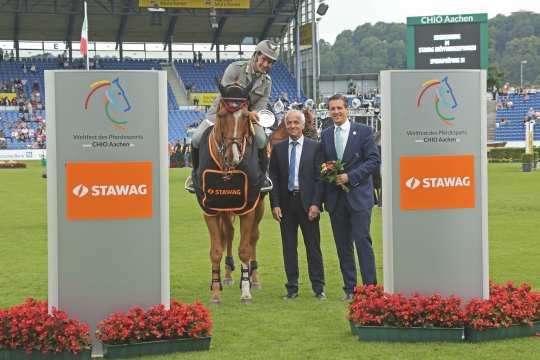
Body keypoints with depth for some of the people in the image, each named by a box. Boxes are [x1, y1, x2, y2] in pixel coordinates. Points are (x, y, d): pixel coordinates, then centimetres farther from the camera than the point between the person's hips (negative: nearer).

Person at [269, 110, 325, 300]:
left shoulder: (315, 147, 2)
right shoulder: (278, 148, 8)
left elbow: (319, 177, -1)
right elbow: (273, 178, 7)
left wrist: (315, 203, -9)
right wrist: (275, 204, -2)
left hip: (307, 202, -2)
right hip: (286, 202, 2)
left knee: (313, 246, 1)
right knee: (289, 247, 5)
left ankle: (318, 288, 7)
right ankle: (292, 288, 11)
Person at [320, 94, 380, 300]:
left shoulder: (363, 132, -1)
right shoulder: (325, 135, 12)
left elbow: (374, 160, -6)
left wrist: (350, 177, -13)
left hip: (358, 195, -4)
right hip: (335, 198, 4)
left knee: (362, 240, -9)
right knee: (343, 244, 6)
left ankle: (370, 287, -4)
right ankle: (349, 288, 12)